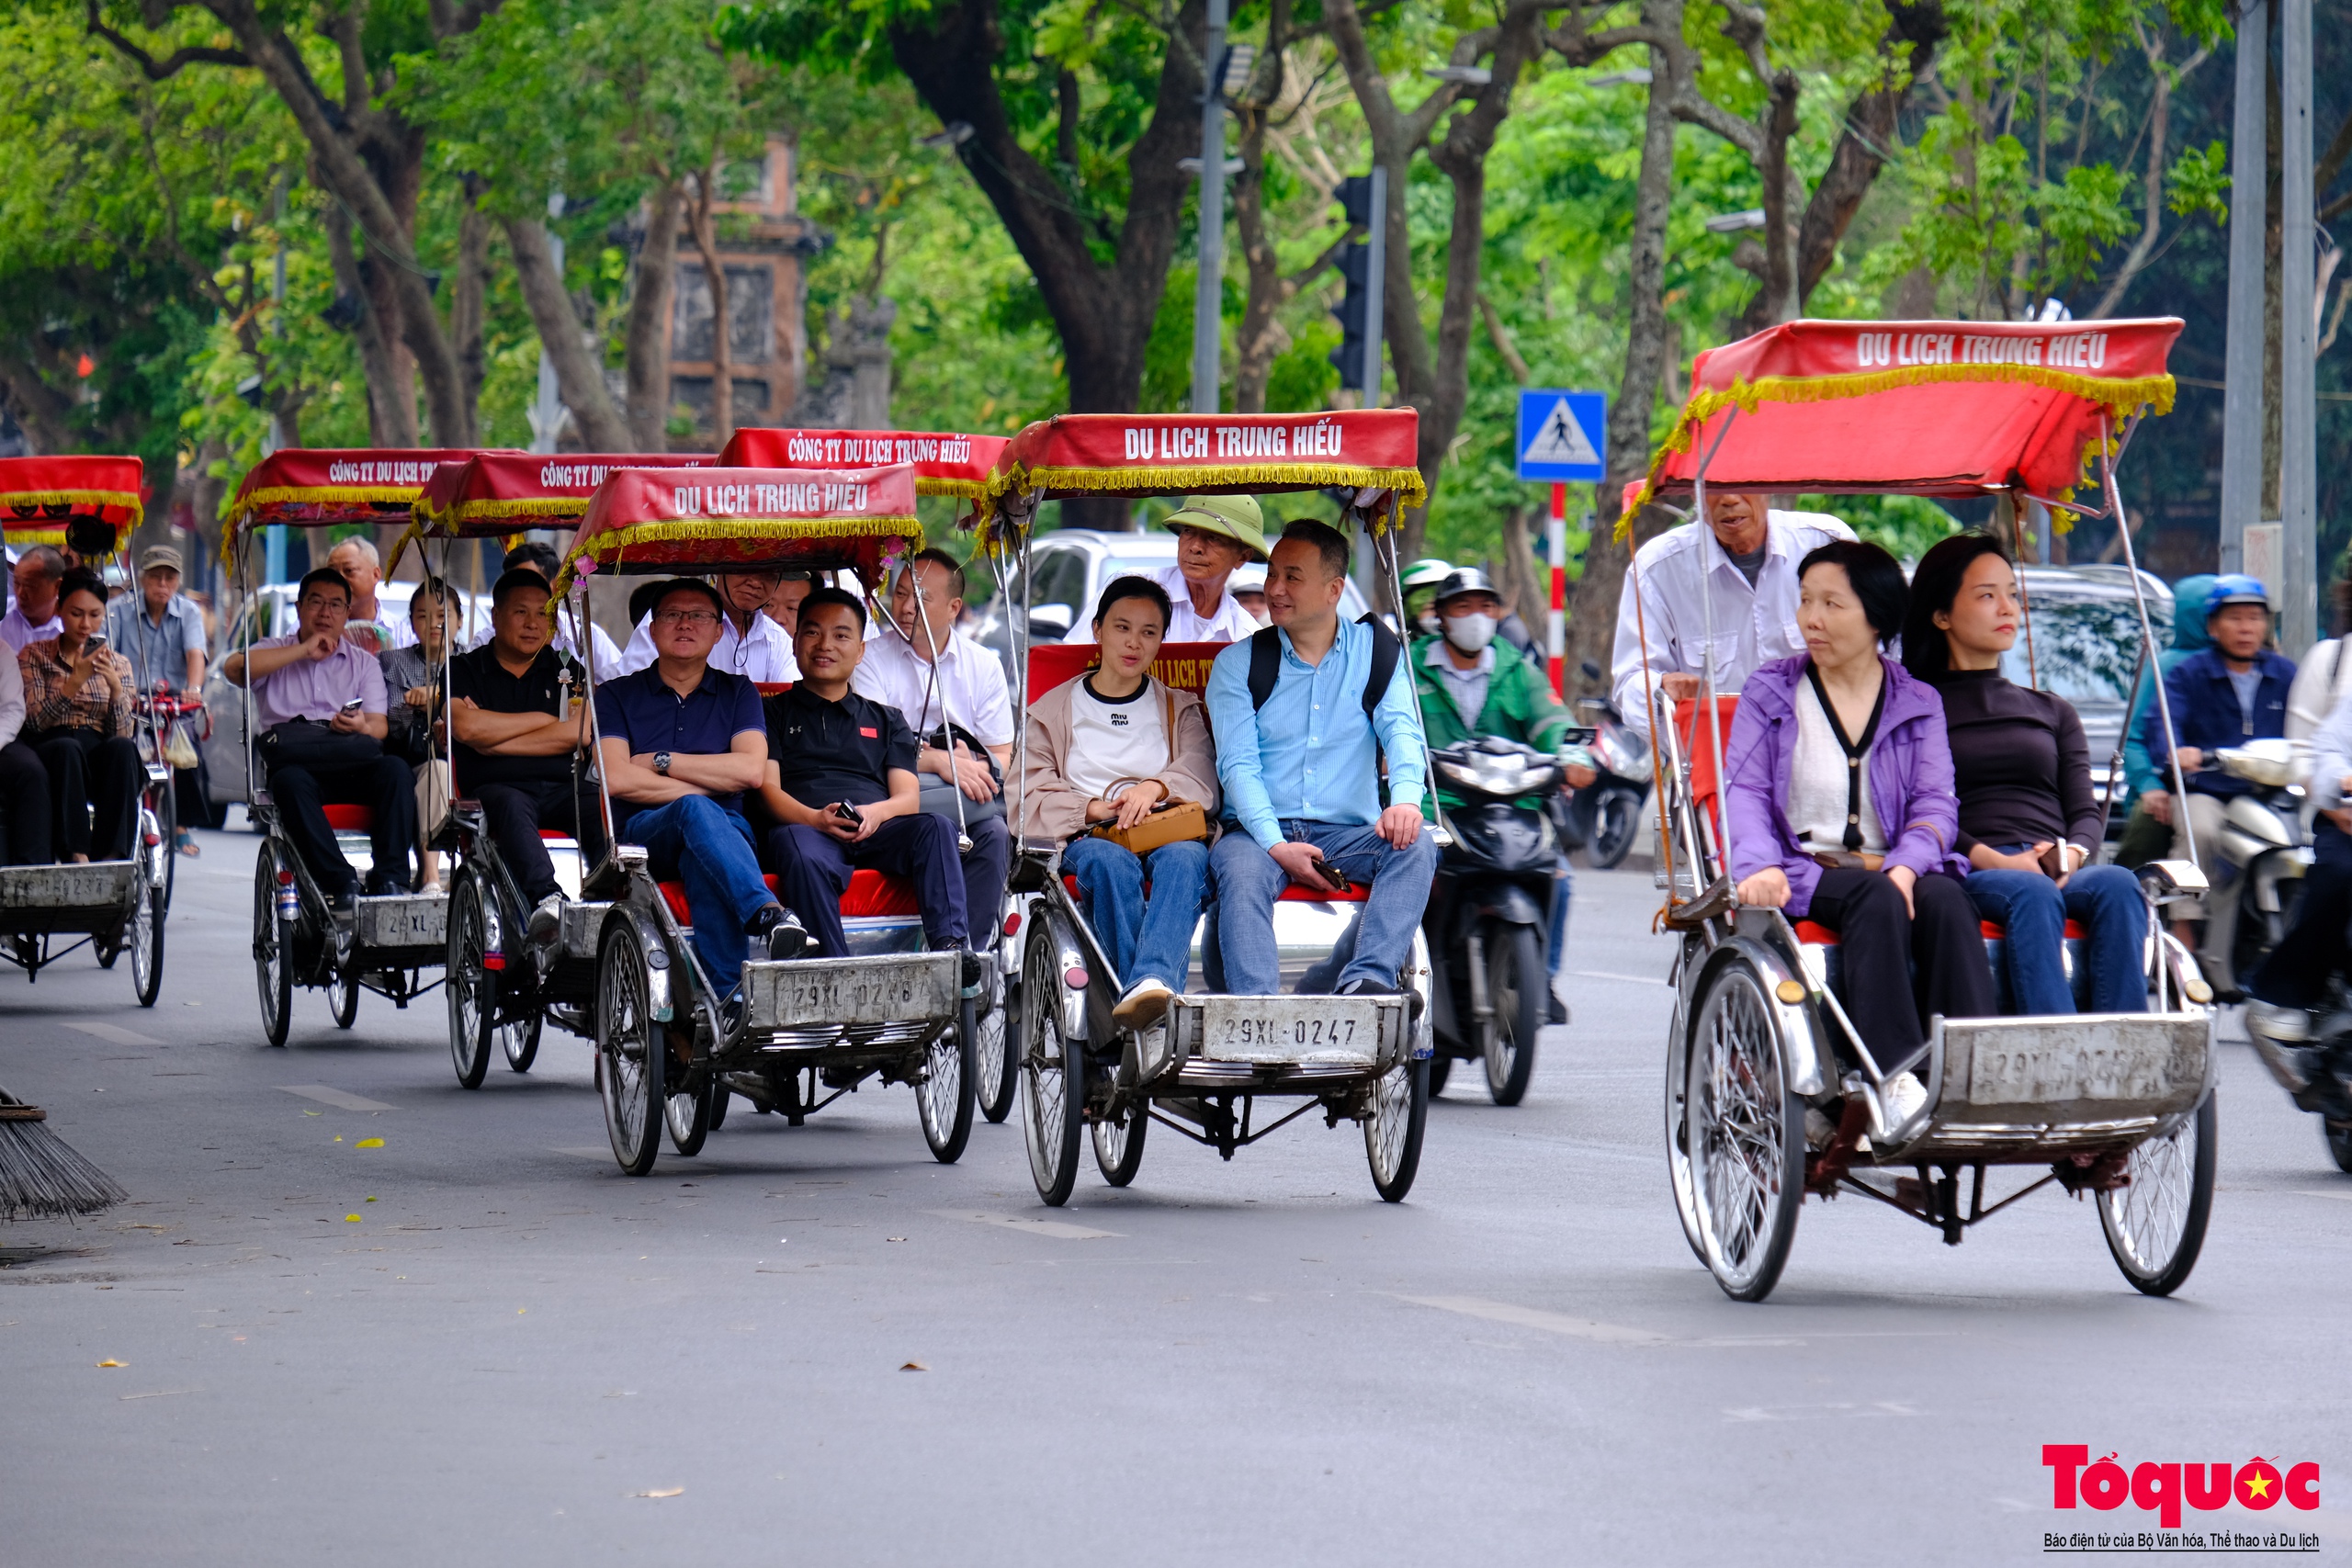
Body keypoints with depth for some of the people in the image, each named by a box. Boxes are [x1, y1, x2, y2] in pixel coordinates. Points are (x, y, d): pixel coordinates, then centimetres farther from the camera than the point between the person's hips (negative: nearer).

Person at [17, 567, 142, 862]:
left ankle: (112, 857, -43)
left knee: (122, 748, -33)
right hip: (51, 759, -2)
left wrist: (115, 686, -11)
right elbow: (35, 721, -6)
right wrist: (75, 681, -17)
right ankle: (76, 855, -47)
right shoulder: (34, 656, 10)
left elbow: (121, 734, 4)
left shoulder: (118, 664, 16)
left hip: (101, 764, 2)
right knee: (67, 748, -37)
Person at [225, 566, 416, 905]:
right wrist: (303, 651, -3)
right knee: (291, 780, -37)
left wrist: (360, 727, -17)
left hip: (354, 774, 2)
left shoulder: (363, 662, 24)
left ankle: (390, 880, -32)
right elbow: (233, 669, -3)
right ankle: (340, 882, -39)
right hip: (298, 763, -2)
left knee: (394, 769, -30)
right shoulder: (274, 653, 20)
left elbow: (380, 726, 9)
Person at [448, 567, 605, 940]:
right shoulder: (464, 671, 17)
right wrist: (542, 720, 4)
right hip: (496, 787, -2)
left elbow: (580, 731, 2)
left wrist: (494, 740, 0)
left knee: (602, 807, -32)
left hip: (564, 787, 2)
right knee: (510, 807, -38)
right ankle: (547, 900, -61)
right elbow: (466, 727, -4)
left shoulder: (568, 671, 21)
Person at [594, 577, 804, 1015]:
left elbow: (750, 770, 1)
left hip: (726, 830, 1)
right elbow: (617, 779, -2)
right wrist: (709, 785, -5)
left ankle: (726, 997, -52)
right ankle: (768, 914, -59)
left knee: (704, 863, -38)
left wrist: (661, 762, 0)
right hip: (644, 833, -1)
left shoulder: (738, 694, 19)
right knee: (696, 811, -37)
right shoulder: (617, 696, 15)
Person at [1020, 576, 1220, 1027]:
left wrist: (1155, 786, -16)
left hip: (1168, 833, 0)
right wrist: (1092, 808, -11)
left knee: (1185, 857, -38)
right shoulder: (1052, 711, 21)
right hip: (1089, 838, 0)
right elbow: (1031, 799, 7)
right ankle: (1148, 995, -50)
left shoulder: (1180, 710, 25)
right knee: (1110, 861, -38)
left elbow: (1203, 777, 6)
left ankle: (1151, 981, -61)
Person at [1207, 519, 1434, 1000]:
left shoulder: (1376, 650, 11)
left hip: (1349, 833, 1)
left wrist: (1405, 797, -26)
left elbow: (1402, 730, -3)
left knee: (1414, 846, -27)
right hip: (1260, 830, -1)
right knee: (1241, 870, -34)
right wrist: (1276, 845, -20)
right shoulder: (1238, 663, 7)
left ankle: (1367, 981, -44)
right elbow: (1237, 765, -3)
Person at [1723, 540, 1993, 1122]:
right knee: (1875, 898, -35)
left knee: (1945, 899, -32)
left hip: (1894, 870, 2)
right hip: (1806, 872, -2)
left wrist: (1907, 865, -20)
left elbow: (1936, 803, 3)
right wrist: (1760, 866, -22)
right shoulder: (1770, 692, 11)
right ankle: (1892, 1074, -45)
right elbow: (1744, 791, 0)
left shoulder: (1918, 703, 15)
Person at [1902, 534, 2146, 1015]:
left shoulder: (2053, 712, 30)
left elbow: (2087, 811, 17)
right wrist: (1994, 861, -17)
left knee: (2117, 885, -32)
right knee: (2032, 895, -38)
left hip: (2061, 874, 4)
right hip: (1968, 876, -4)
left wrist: (2071, 854, -8)